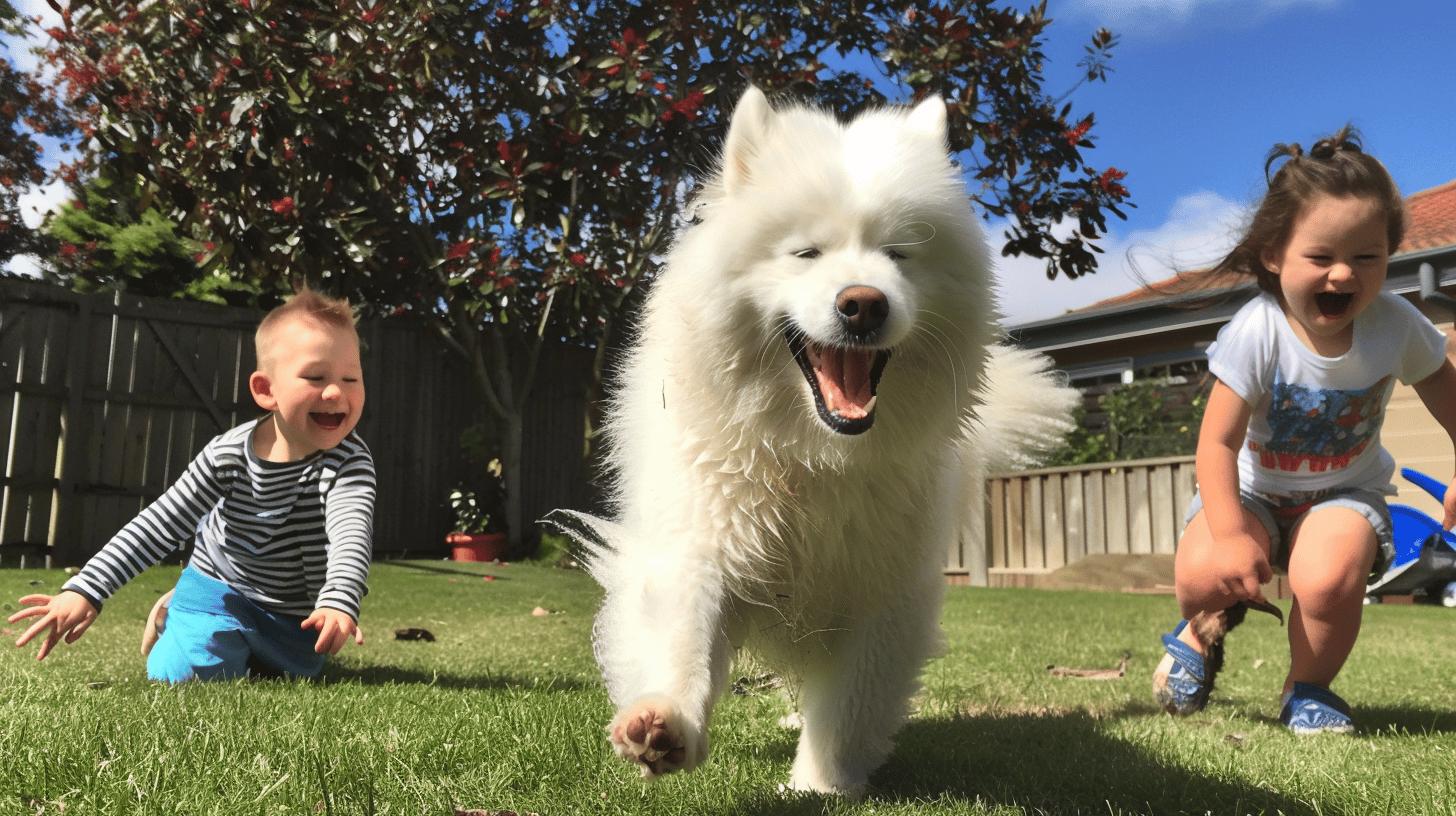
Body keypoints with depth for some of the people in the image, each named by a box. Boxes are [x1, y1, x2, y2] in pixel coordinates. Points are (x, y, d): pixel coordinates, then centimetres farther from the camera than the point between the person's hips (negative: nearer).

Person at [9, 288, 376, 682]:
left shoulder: (349, 463, -29)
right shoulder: (228, 455, -21)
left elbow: (352, 533, -46)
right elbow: (161, 523, -16)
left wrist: (339, 602, -65)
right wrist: (85, 590, -23)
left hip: (297, 613, 0)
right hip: (221, 589, 0)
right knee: (182, 674, -15)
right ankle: (173, 617, 17)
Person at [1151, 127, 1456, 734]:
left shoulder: (1396, 324, -16)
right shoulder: (1256, 331, -26)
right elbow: (1218, 439, -25)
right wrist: (1230, 534, -32)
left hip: (1345, 487, 2)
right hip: (1254, 485, -1)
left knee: (1328, 577, -30)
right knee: (1201, 574, -28)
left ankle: (1308, 688, 4)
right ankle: (1208, 626, 15)